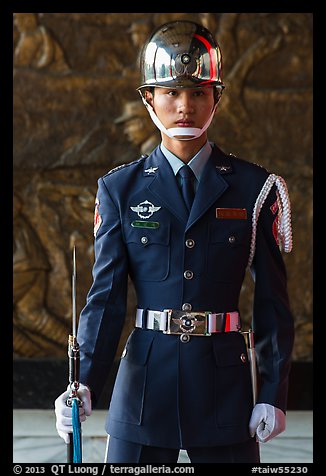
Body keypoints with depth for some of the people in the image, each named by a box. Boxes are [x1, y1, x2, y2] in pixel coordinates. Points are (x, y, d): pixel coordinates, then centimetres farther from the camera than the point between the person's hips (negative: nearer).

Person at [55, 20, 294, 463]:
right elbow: (106, 296, 0)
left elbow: (272, 301, 4)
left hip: (225, 386, 0)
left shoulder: (254, 188, 3)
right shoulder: (121, 189, 4)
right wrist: (84, 384, -13)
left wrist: (273, 394, -1)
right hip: (146, 383, 0)